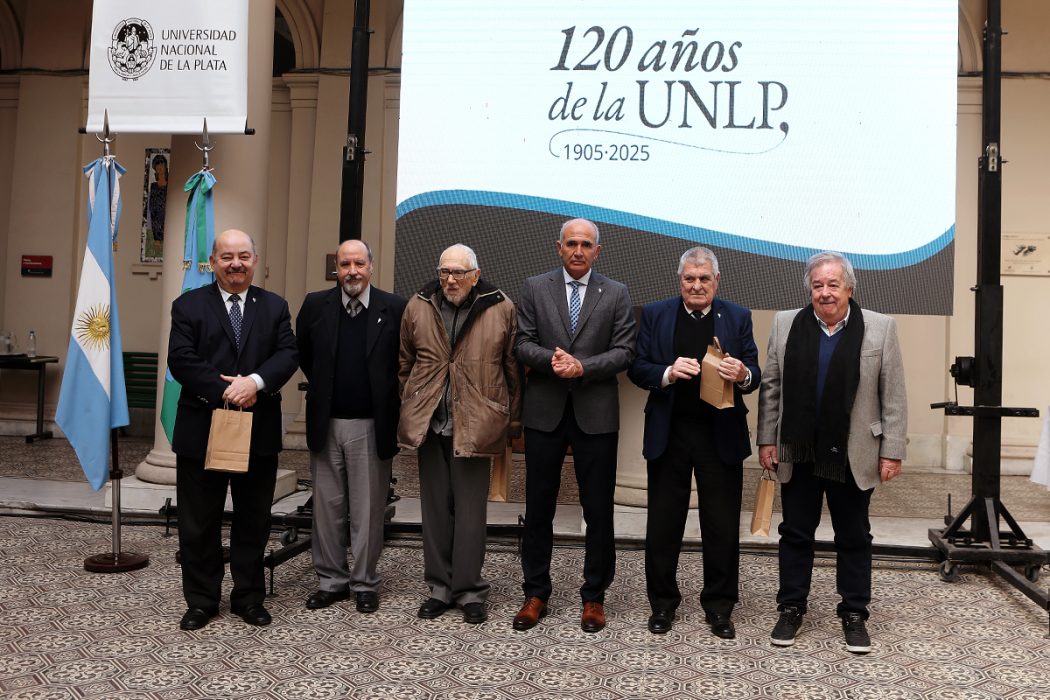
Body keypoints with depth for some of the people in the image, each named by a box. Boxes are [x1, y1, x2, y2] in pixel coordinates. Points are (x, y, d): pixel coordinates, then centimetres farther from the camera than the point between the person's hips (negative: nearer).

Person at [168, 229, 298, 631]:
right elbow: (181, 360, -9)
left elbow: (288, 355, -4)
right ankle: (201, 600, 24)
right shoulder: (189, 306, 2)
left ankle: (249, 597, 26)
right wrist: (224, 391, -19)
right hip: (202, 431, -1)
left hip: (260, 432, 2)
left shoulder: (275, 307, 8)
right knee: (198, 523, 9)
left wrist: (255, 381, -21)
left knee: (253, 521, 12)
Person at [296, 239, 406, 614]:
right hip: (326, 424, 3)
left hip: (372, 426, -2)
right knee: (327, 508, 11)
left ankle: (365, 583, 19)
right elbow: (303, 354, 16)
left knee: (368, 510, 6)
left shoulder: (394, 308, -5)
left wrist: (387, 400, 3)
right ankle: (331, 580, 24)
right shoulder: (315, 305, 2)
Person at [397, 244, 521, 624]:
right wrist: (408, 410, 12)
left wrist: (513, 418, 4)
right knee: (436, 506, 11)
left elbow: (513, 367, 2)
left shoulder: (501, 309, -3)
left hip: (475, 423, -3)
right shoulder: (418, 307, 5)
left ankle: (469, 590, 15)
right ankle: (440, 586, 22)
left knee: (470, 508, 2)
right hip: (429, 422, 3)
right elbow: (405, 364, 14)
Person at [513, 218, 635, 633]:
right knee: (538, 507, 9)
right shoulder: (534, 288, 6)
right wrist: (551, 359, -19)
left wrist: (583, 366, -18)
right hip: (544, 412, 1)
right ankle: (536, 593, 22)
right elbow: (523, 345, 0)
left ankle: (594, 596, 20)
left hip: (595, 414, 0)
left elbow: (624, 352, -3)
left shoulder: (616, 295, 4)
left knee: (599, 511, 5)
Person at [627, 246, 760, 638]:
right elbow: (637, 368, -1)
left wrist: (743, 375, -21)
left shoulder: (738, 317, 4)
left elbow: (754, 374, 2)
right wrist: (667, 373, -21)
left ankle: (719, 607, 23)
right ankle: (662, 603, 24)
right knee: (663, 525, 8)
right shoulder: (655, 315, 3)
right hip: (669, 434, 0)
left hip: (721, 434, 0)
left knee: (723, 527, 7)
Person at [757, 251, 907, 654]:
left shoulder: (880, 328, -2)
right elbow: (770, 387, 5)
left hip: (853, 455, -1)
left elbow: (893, 395, -2)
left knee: (854, 538, 11)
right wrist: (766, 440, 1)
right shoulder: (785, 325, 2)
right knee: (795, 533, 11)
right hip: (798, 454, 1)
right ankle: (791, 609, 23)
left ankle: (854, 614, 24)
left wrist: (892, 451, -4)